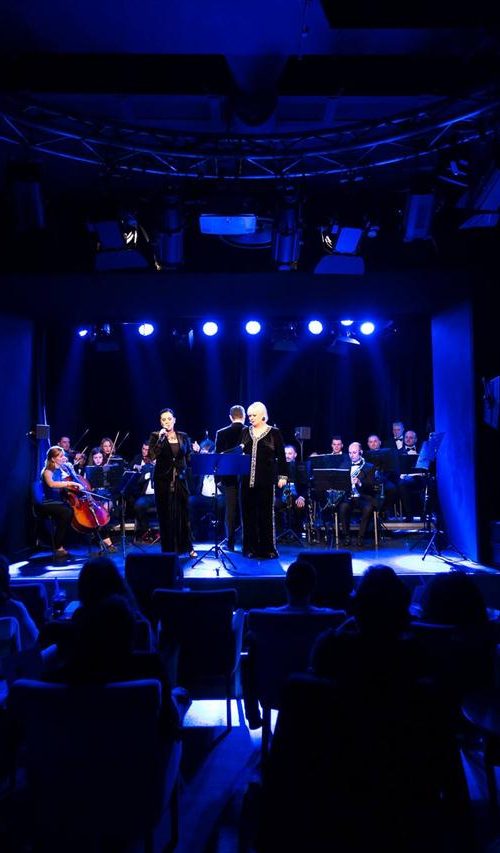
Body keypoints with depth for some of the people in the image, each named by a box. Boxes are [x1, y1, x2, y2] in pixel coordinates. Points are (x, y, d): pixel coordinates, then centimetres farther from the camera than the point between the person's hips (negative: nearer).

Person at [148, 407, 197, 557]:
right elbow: (152, 456, -13)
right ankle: (169, 549, 12)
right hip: (163, 480, -2)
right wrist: (161, 439, -20)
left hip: (180, 479, 2)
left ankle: (187, 547, 17)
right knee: (166, 515, 2)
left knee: (183, 513, 4)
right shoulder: (156, 435, 1)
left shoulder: (183, 436, 8)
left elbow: (189, 458, 13)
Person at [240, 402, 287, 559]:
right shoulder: (245, 432, 11)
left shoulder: (274, 433, 1)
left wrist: (283, 476, -3)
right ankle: (251, 548, 14)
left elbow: (281, 456, 2)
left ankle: (267, 548, 9)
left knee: (266, 513, 0)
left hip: (266, 479, -3)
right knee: (248, 512, 5)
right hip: (247, 479, 3)